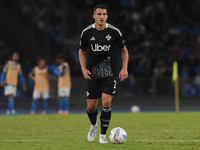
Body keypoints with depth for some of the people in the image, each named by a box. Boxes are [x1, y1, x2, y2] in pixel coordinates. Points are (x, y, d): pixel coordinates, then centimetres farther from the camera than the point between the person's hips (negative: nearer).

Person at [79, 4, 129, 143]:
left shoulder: (114, 32, -7)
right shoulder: (87, 32, -4)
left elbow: (124, 50, 7)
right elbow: (82, 51, 11)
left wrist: (124, 68, -5)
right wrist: (84, 69, -3)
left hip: (110, 74, -1)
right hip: (93, 74, 1)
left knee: (106, 102, -16)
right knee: (91, 106, 4)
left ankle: (103, 134, 0)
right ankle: (94, 125, 38)